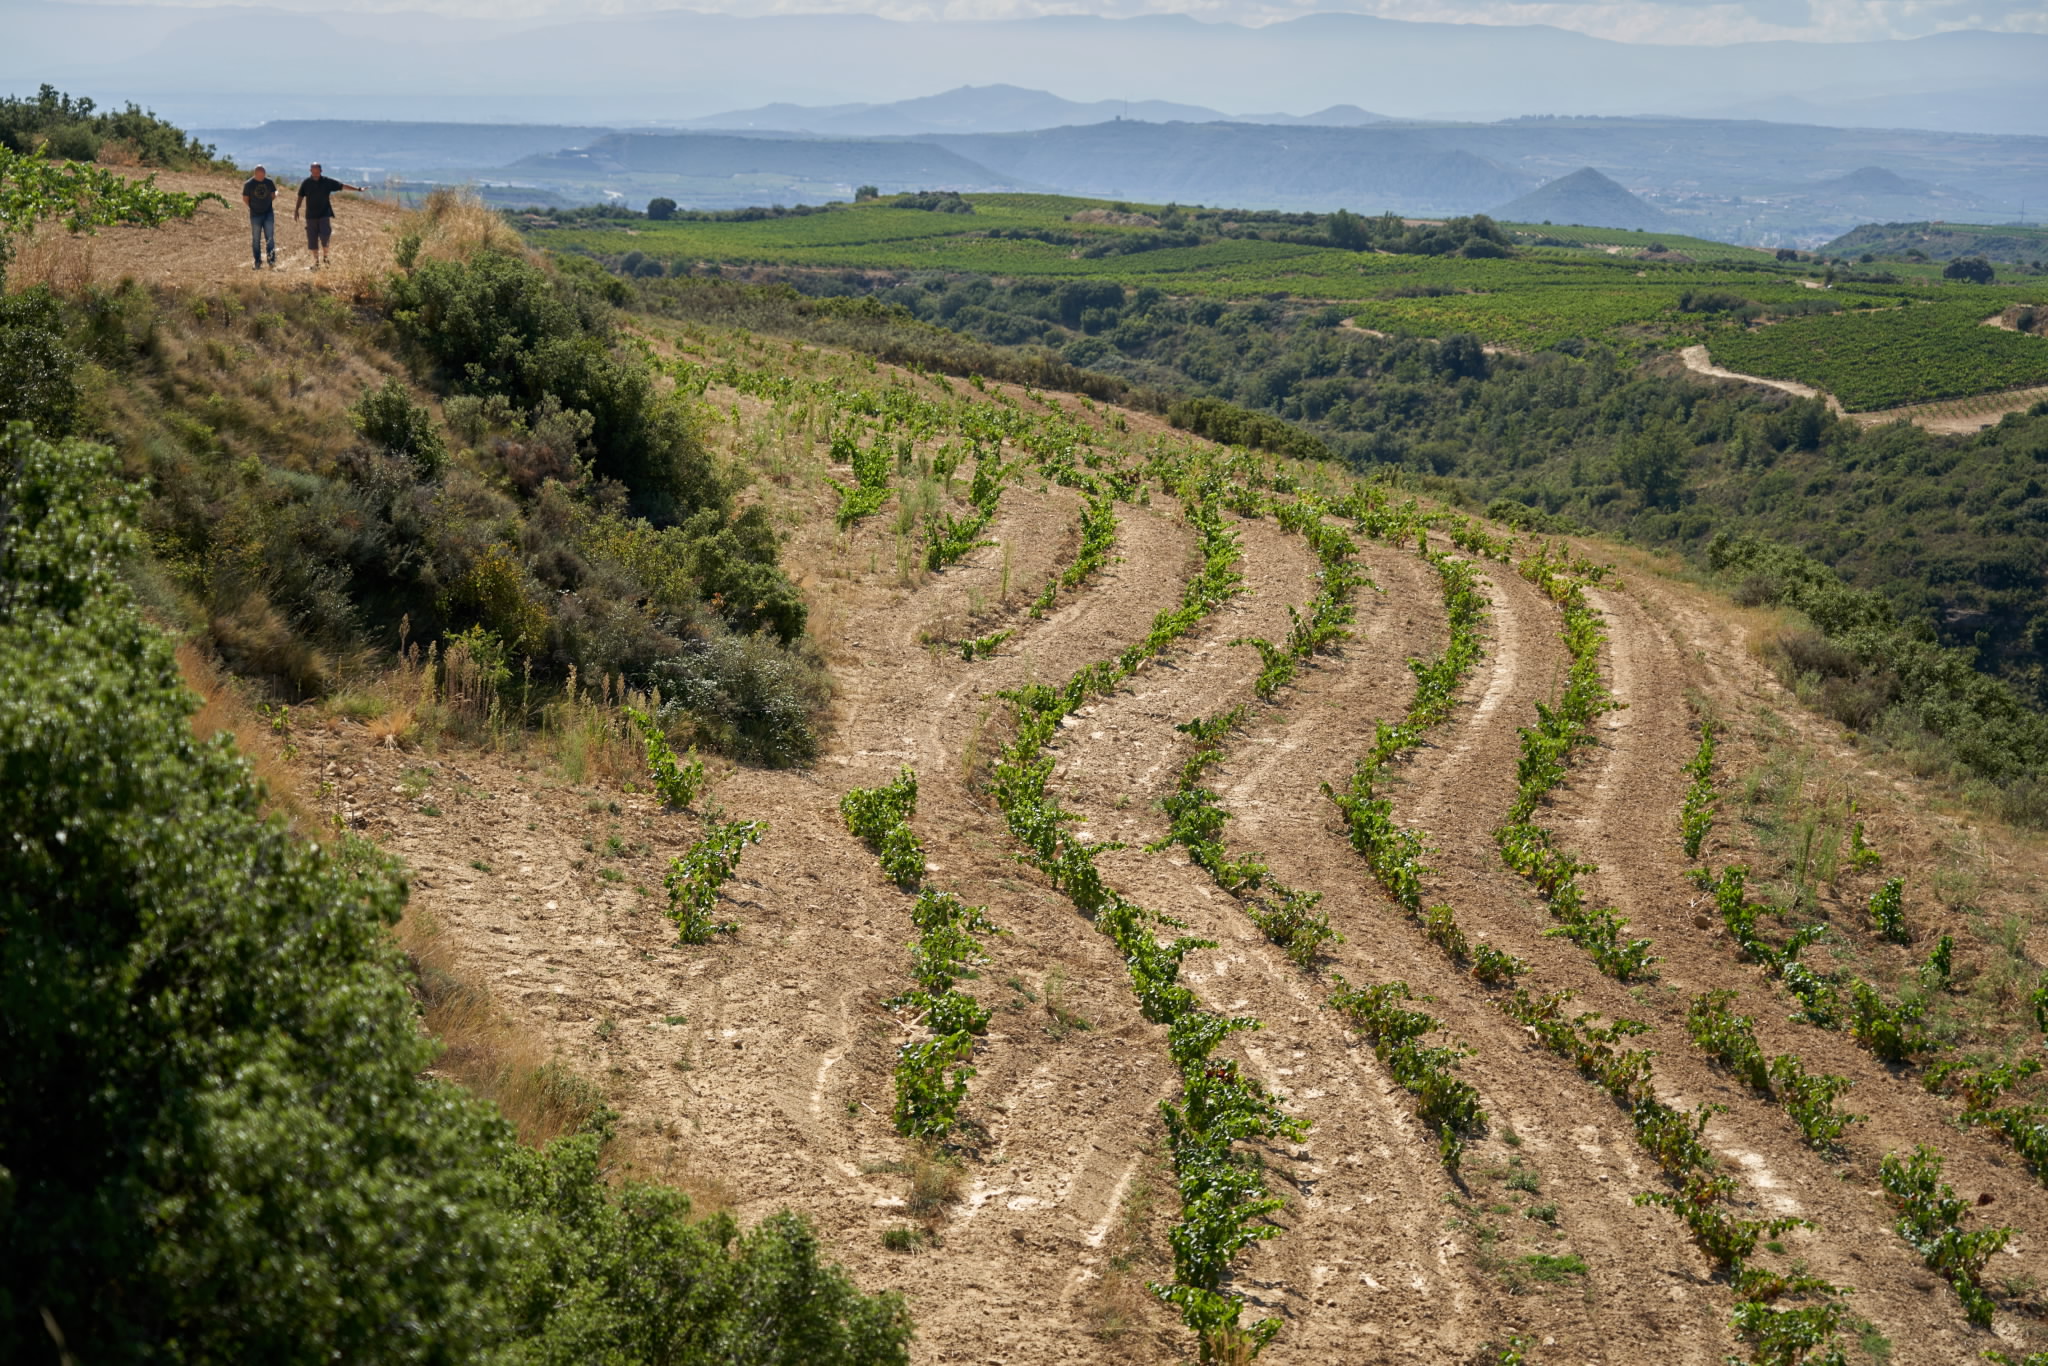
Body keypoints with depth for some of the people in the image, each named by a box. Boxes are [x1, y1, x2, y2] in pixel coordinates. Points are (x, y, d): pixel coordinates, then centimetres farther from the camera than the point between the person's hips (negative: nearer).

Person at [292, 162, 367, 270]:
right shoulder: (306, 183, 1)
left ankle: (325, 257, 8)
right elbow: (300, 197, 8)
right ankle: (316, 262, 14)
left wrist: (358, 189, -1)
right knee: (312, 240, 2)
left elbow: (343, 186, 2)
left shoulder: (328, 182, 1)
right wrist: (296, 210, 3)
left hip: (324, 214, -1)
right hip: (311, 216, 1)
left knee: (325, 236, -15)